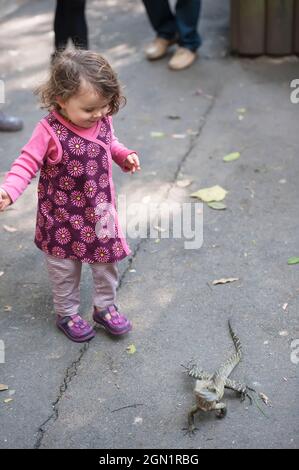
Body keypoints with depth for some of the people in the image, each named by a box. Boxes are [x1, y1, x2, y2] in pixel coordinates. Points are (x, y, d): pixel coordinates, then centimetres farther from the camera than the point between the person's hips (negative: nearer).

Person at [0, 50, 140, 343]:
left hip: (100, 211, 5)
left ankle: (105, 307, 39)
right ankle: (67, 314, 35)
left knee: (106, 262, 17)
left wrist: (125, 156, -5)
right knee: (64, 269, 13)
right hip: (63, 218, -4)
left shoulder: (103, 122, -9)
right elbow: (27, 163, -23)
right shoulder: (49, 132, -26)